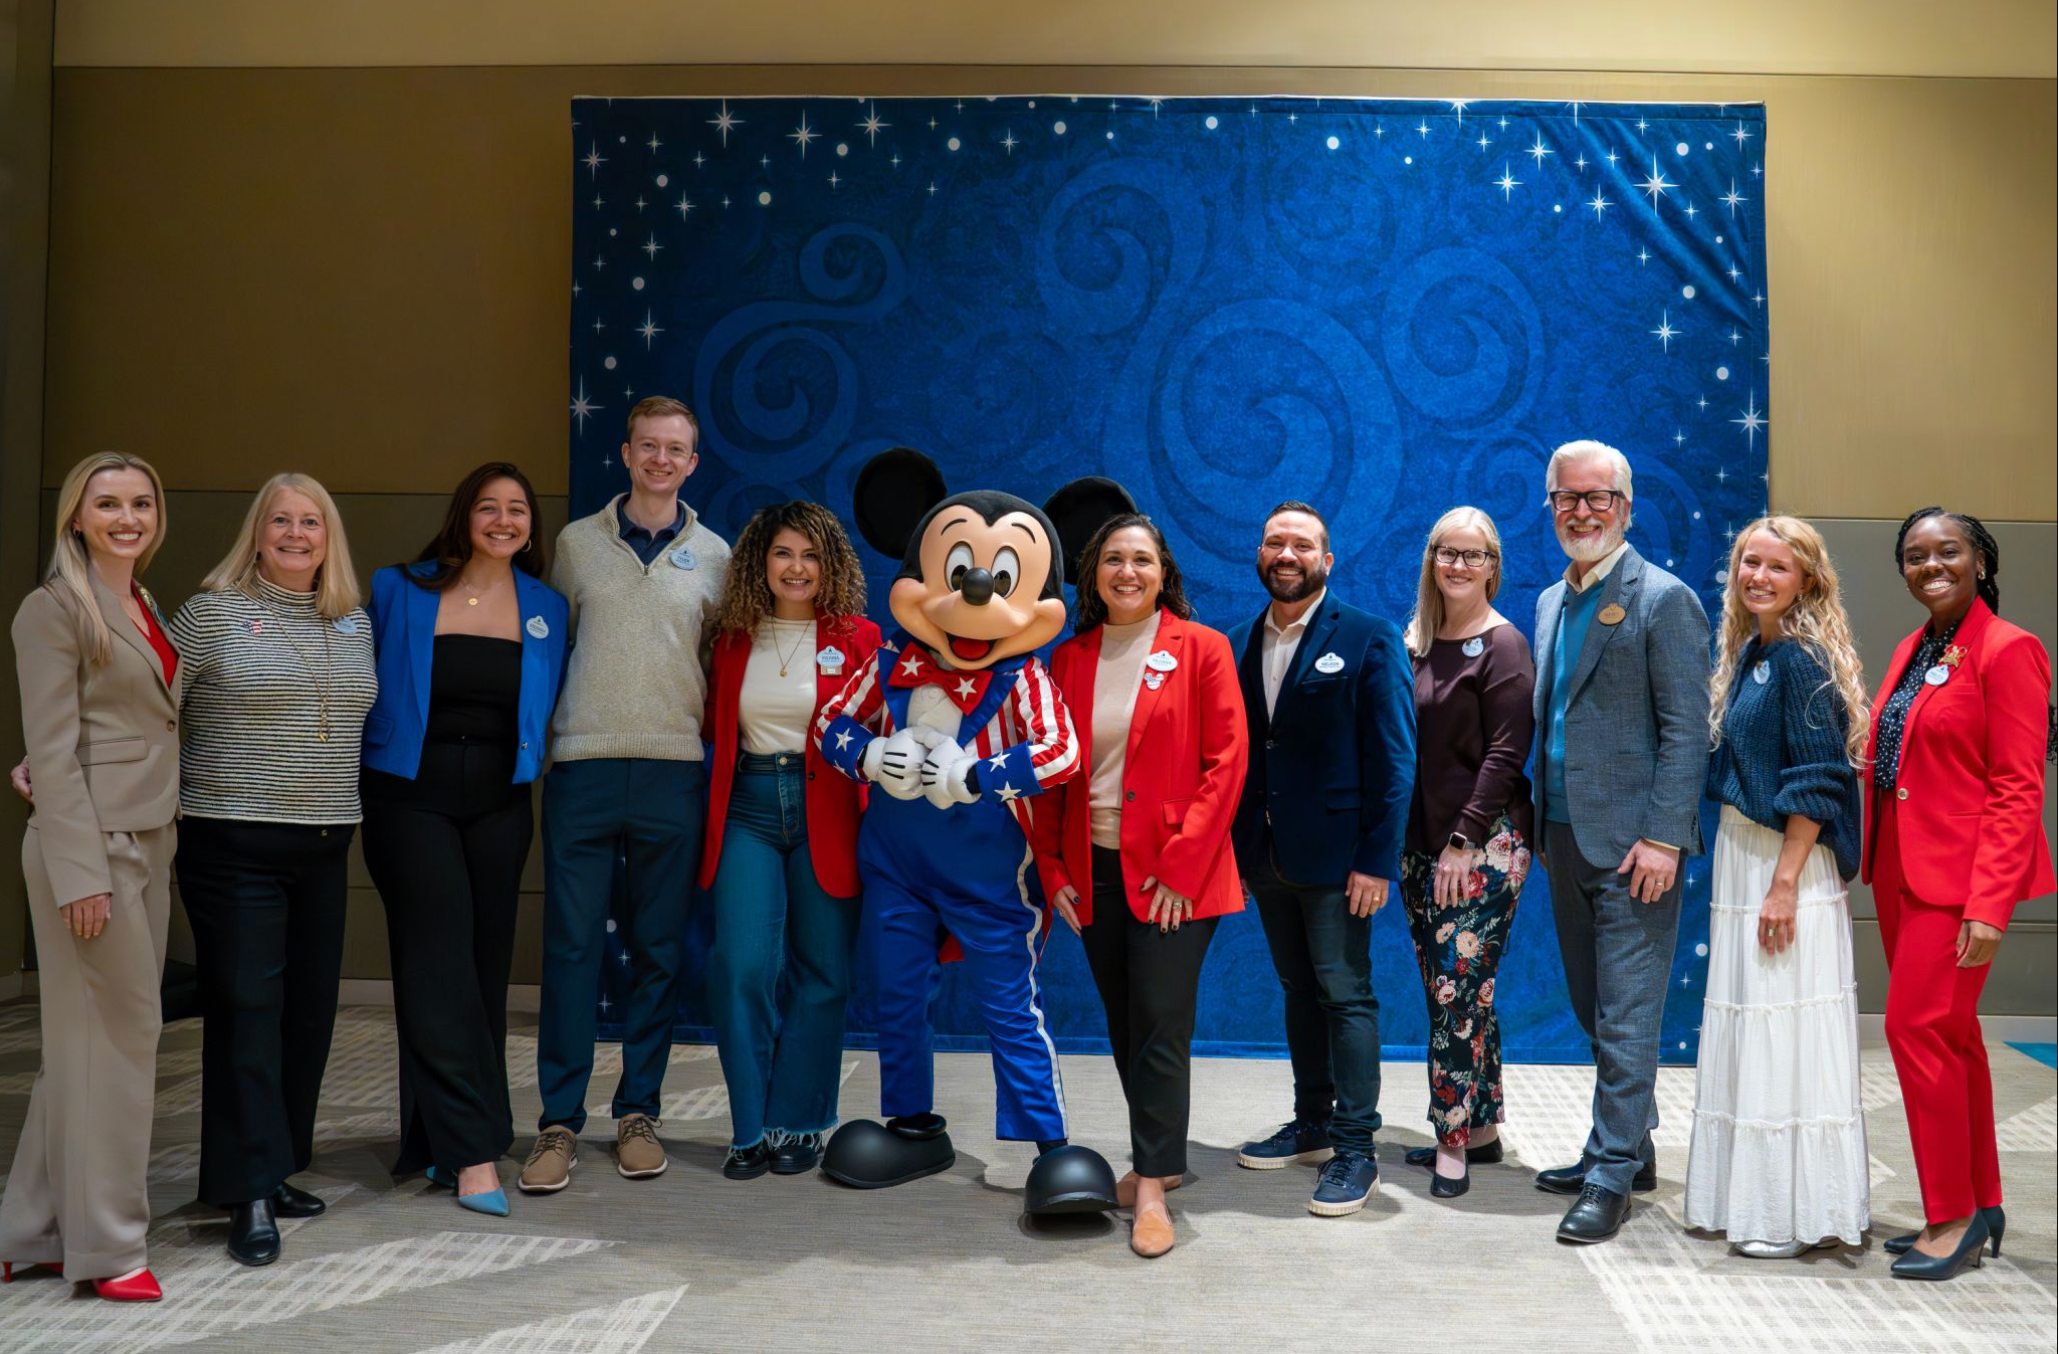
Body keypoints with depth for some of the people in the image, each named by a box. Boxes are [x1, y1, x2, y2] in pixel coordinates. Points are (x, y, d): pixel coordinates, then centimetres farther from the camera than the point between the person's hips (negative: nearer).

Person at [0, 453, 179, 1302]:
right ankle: (106, 1245, 7)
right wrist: (80, 872, -19)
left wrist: (162, 843, 12)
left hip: (149, 841, 8)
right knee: (118, 1034, -4)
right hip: (90, 842, -8)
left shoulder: (146, 608, 16)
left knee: (88, 1040, 11)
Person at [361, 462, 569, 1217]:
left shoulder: (548, 610, 9)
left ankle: (437, 1141, 19)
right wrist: (361, 774, 0)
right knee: (441, 967, -10)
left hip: (499, 801, 4)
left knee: (486, 965, 6)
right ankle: (474, 1151, -9)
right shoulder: (399, 592, 2)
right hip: (412, 794, -3)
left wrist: (532, 754, 6)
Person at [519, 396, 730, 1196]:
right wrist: (548, 732, 9)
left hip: (674, 771, 1)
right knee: (571, 946, -2)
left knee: (659, 951, 6)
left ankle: (638, 1113, 17)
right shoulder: (577, 543, 9)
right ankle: (559, 1122, 6)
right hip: (583, 767, -1)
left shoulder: (713, 555, 9)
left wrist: (709, 740, 6)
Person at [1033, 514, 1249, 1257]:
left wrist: (1180, 865, -13)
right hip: (1095, 872, 5)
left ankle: (1152, 1185, 1)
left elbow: (1227, 761, -8)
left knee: (1161, 1024, -6)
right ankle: (1159, 1157, 27)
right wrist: (1053, 870, 2)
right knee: (1123, 1024, 12)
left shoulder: (1201, 650, -3)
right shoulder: (1069, 660, 8)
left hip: (1173, 874, -4)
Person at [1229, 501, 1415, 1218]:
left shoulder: (1370, 639, -6)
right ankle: (1312, 1122, 28)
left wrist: (1378, 860, -16)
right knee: (1299, 991, 16)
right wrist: (1233, 852, 5)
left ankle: (1355, 1148, 7)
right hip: (1265, 856, 5)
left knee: (1345, 994, -2)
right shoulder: (1242, 644, 10)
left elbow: (1393, 757, -10)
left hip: (1334, 855, -5)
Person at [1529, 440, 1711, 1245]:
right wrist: (1542, 821, 13)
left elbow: (1687, 730, -13)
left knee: (1625, 1019, -3)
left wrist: (1662, 838, -19)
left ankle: (1612, 1175, 5)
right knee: (1596, 1013, 16)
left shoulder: (1663, 600, -8)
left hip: (1631, 845, -8)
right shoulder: (1550, 604, 15)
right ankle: (1627, 1148, 28)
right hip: (1566, 839, 8)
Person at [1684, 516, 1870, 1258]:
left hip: (1788, 864, -9)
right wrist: (1736, 864, 13)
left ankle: (1799, 1213, 6)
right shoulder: (1746, 653, 13)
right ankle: (1745, 1196, 22)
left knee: (1787, 1032, -4)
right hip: (1740, 855, 9)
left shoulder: (1802, 659, -12)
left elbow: (1816, 782, -16)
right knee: (1744, 1029, 13)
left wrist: (1784, 884, -19)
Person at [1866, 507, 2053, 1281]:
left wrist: (1988, 903, -20)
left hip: (1961, 875, -8)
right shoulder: (1911, 652, 13)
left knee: (1918, 1028, -9)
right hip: (1904, 870, 8)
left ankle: (1953, 1217, 5)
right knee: (1949, 1036, 14)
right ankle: (1981, 1206, 25)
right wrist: (1879, 868, 8)